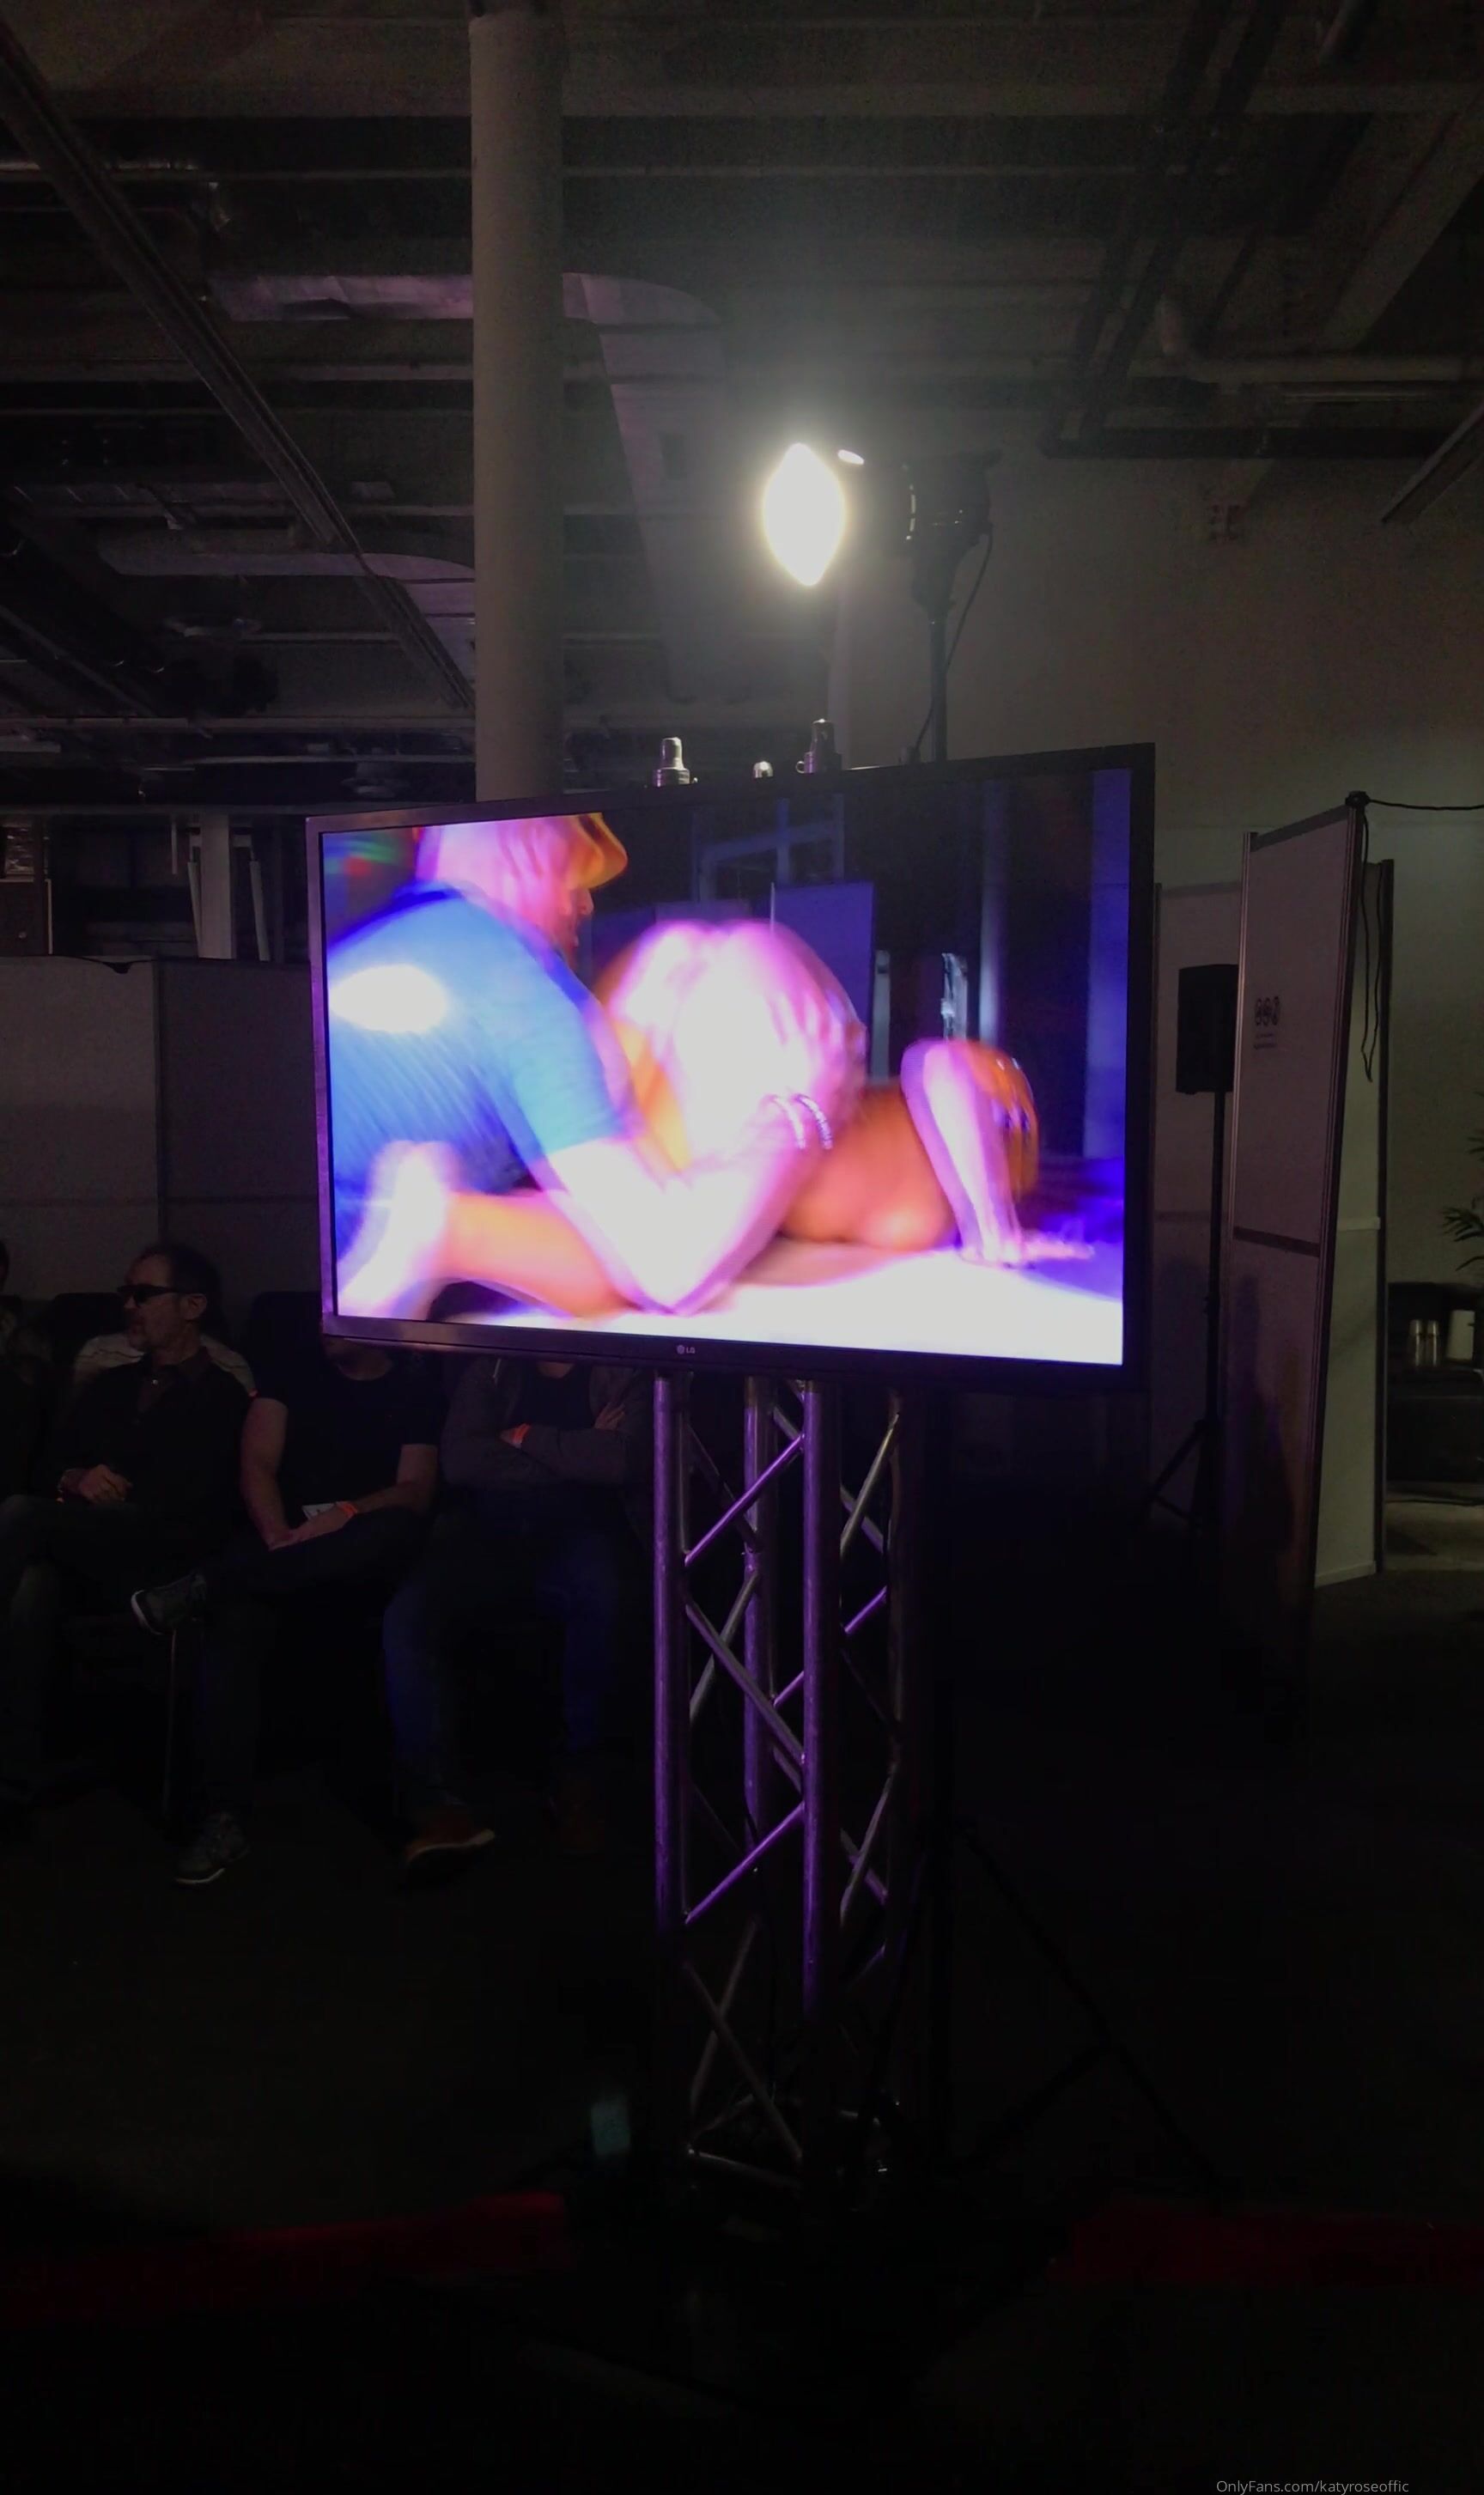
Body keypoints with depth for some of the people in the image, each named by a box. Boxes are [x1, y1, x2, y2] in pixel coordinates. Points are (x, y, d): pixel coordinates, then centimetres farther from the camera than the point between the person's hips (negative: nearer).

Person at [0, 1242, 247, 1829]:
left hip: (155, 1566, -5)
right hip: (85, 1556, 5)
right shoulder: (112, 1386, 28)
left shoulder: (224, 1400, 7)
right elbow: (55, 1459, 24)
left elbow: (200, 1512, -1)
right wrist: (76, 1481, 1)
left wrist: (115, 1500, -5)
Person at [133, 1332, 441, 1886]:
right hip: (281, 1541, 1)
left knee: (399, 1530, -36)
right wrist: (280, 1542, -17)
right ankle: (222, 1817, -36)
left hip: (358, 1564, -1)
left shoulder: (415, 1392, 12)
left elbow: (416, 1492, 0)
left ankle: (204, 1587, -31)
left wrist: (348, 1514, -21)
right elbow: (257, 1466, 3)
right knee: (238, 1613, -33)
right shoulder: (292, 1377, 17)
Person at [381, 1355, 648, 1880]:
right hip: (488, 1535, 3)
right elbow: (460, 1462, -1)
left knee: (600, 1589, -37)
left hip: (580, 1533, -2)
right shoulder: (490, 1370, 15)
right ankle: (438, 1801, -26)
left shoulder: (623, 1374, 8)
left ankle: (580, 1776, -18)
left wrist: (525, 1438, -2)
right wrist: (576, 1455, -3)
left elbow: (623, 1460, -12)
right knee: (406, 1615, -26)